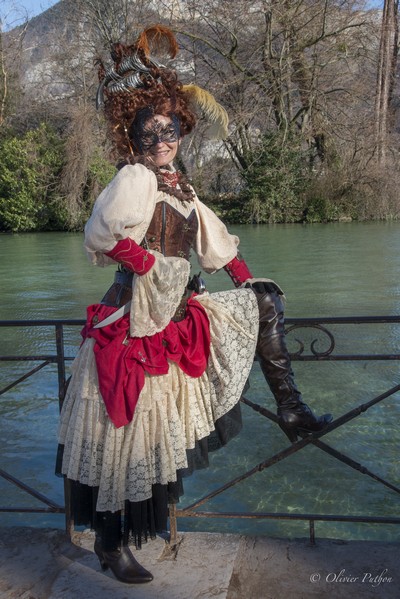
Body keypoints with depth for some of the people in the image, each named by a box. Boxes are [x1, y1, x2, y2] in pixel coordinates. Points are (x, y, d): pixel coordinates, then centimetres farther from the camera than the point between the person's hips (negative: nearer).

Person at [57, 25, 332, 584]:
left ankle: (290, 410, 11)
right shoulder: (134, 179, -11)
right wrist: (150, 268, -19)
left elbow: (214, 239, 19)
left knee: (265, 303, 9)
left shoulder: (179, 185, 13)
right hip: (134, 325, -8)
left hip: (177, 317, 8)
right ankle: (111, 543, 23)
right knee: (124, 434, 2)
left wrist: (249, 282, 18)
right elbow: (105, 233, -29)